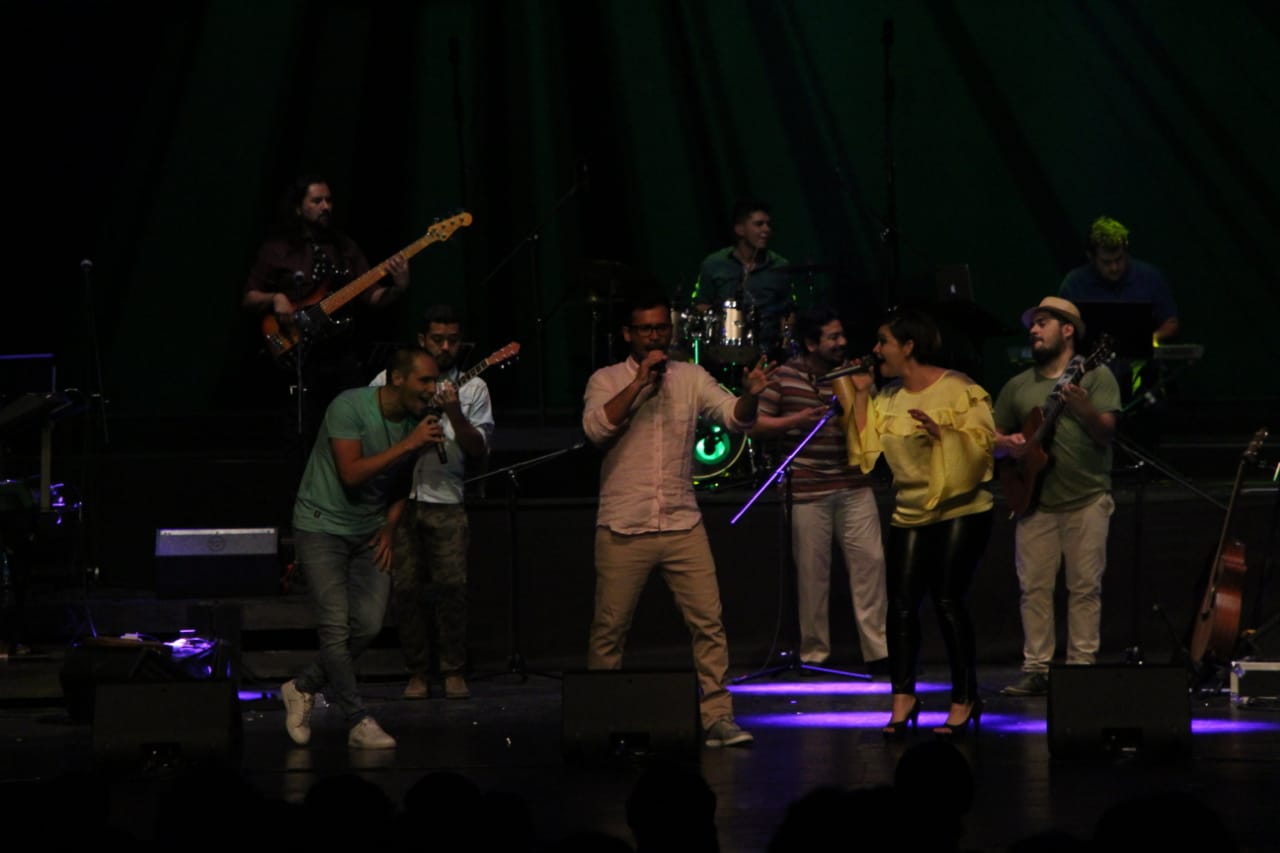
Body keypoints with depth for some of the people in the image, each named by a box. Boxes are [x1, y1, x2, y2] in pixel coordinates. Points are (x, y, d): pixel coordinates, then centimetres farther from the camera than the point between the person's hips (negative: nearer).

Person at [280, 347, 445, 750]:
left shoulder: (416, 421, 0)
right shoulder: (350, 407, -20)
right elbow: (351, 474, -28)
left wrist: (389, 528, 2)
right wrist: (407, 445, -30)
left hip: (368, 533, 6)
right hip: (322, 526, -6)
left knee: (368, 625, -2)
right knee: (336, 627, -10)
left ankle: (303, 687, 17)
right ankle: (358, 722, -5)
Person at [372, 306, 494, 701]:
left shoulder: (473, 388, 9)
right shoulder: (391, 380, 9)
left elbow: (479, 449, 2)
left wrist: (454, 413, -13)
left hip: (446, 501, 0)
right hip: (398, 500, 0)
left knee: (452, 587, -8)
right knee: (406, 588, -1)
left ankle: (454, 671, 4)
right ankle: (417, 672, 10)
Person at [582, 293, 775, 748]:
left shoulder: (691, 378, 7)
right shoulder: (606, 381, 1)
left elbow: (733, 416, -5)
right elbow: (596, 428, -16)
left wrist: (750, 396, -27)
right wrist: (640, 381, -20)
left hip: (681, 524, 2)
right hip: (623, 529, -2)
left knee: (709, 621, -6)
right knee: (609, 629, 4)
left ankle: (717, 717, -3)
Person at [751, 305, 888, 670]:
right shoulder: (784, 376, -1)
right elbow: (756, 425, -1)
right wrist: (796, 420, -13)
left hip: (853, 486, 3)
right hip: (807, 489, -3)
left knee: (870, 559, -5)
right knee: (812, 571, 1)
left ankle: (879, 648, -1)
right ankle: (814, 652, 11)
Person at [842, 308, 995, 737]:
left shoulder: (958, 390, -7)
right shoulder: (887, 399, 11)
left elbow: (982, 443, -14)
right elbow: (865, 450, 2)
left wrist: (941, 431, -28)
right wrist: (860, 395, 3)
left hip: (960, 512, -6)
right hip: (910, 512, 6)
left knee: (947, 600, -9)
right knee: (901, 602, -3)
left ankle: (965, 698, 0)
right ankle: (903, 697, 2)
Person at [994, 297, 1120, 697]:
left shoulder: (1096, 377, 2)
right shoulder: (1018, 386, 14)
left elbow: (1106, 434, -9)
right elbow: (993, 441, 18)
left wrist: (1084, 409, -29)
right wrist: (1007, 445, -5)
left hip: (1086, 500, -4)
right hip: (1035, 499, 4)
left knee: (1085, 586, -3)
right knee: (1033, 586, -1)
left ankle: (1081, 667, 0)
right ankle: (1036, 668, 1)